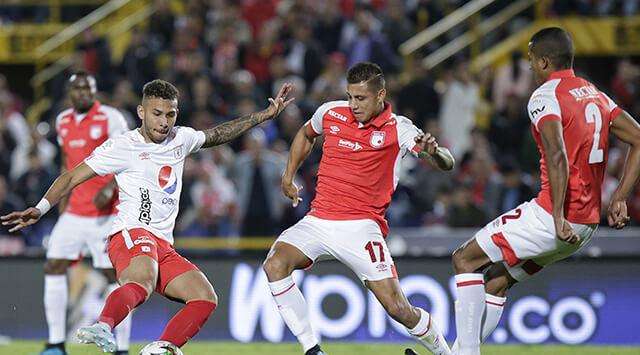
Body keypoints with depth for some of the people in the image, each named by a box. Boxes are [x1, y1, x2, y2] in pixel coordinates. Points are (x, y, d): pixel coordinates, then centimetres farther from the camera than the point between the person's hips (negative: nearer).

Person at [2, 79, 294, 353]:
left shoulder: (181, 138, 18)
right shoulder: (123, 146, -1)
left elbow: (217, 134, 37)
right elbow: (73, 178, -2)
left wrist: (266, 114, 37)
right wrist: (40, 209, -14)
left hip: (163, 246, 8)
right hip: (131, 233, -8)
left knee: (206, 299, -6)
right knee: (142, 282, -39)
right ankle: (103, 328, -66)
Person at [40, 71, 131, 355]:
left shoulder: (110, 118, -8)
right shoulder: (63, 121, 12)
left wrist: (110, 188, -27)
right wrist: (62, 205, 20)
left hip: (105, 213, -6)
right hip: (74, 211, 6)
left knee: (113, 275, -6)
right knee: (54, 267, 0)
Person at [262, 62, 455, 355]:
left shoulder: (398, 129, -6)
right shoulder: (331, 112, 4)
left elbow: (447, 164, -14)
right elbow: (305, 135, 28)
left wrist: (433, 151, -36)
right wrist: (288, 176, 20)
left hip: (361, 226, -3)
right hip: (318, 220, 3)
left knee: (397, 308, -12)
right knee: (275, 265, -24)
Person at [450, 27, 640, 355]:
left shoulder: (545, 97, -10)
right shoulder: (595, 95, 16)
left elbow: (557, 157, -25)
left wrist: (558, 216, -27)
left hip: (550, 217, -9)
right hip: (588, 223, 9)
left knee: (465, 259, 5)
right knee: (498, 279, 20)